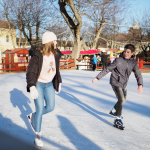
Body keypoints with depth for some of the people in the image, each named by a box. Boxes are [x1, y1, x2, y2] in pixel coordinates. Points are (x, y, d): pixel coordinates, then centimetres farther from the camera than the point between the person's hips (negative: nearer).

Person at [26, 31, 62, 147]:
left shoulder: (55, 54, 1)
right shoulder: (37, 55, -19)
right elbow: (31, 72, -20)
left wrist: (59, 83, 18)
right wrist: (32, 87, -29)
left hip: (49, 84, 6)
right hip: (38, 84, -6)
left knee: (51, 107, 4)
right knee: (40, 109, -6)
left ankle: (33, 116, 32)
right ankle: (38, 136, 9)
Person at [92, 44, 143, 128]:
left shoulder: (133, 62, -4)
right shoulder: (118, 60, -17)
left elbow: (138, 74, -7)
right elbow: (107, 70, -12)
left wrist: (140, 85, -24)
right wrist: (97, 78, -14)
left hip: (124, 84, 7)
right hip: (116, 83, -6)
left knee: (123, 99, 22)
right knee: (121, 100, -15)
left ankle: (114, 111, 46)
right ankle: (118, 118, -1)